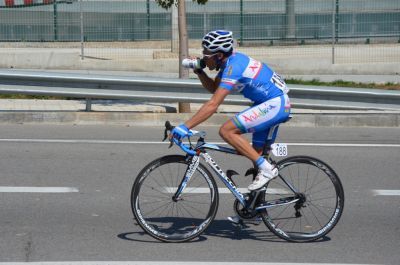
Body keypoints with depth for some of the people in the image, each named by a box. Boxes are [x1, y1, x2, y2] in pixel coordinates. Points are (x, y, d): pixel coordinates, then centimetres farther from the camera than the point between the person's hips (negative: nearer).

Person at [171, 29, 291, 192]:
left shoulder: (233, 66, -22)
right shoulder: (230, 59, 7)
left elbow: (213, 105, -28)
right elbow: (213, 87, 20)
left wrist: (185, 127, -28)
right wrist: (199, 71, 3)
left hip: (275, 104, -10)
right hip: (280, 104, 10)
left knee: (226, 131, -16)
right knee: (257, 151, 16)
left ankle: (266, 169, -13)